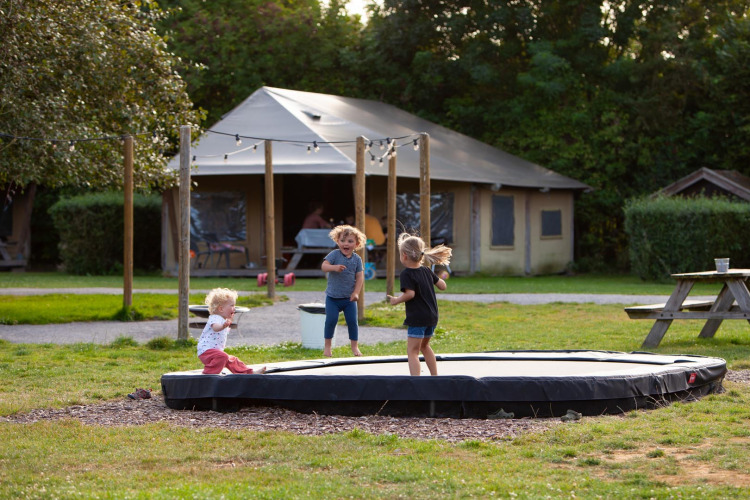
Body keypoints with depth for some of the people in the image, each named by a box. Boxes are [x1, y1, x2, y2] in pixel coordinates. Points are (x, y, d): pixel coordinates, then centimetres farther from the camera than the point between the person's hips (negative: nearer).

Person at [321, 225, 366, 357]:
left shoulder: (357, 259, 0)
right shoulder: (334, 255, -7)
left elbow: (360, 277, 0)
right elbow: (324, 266, -19)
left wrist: (356, 293, -11)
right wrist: (334, 267, -38)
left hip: (349, 298, 2)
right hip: (333, 297, -2)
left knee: (352, 321, 0)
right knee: (331, 320, -7)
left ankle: (354, 346, 15)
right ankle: (327, 345, 10)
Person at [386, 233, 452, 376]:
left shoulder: (406, 274, -12)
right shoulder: (427, 271, 8)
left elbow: (410, 294, -24)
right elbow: (442, 286, 11)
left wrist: (396, 300, -9)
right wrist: (438, 278, 30)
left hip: (417, 318, -8)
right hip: (432, 316, 8)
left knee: (412, 351, -7)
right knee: (424, 346, 28)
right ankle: (435, 376, 33)